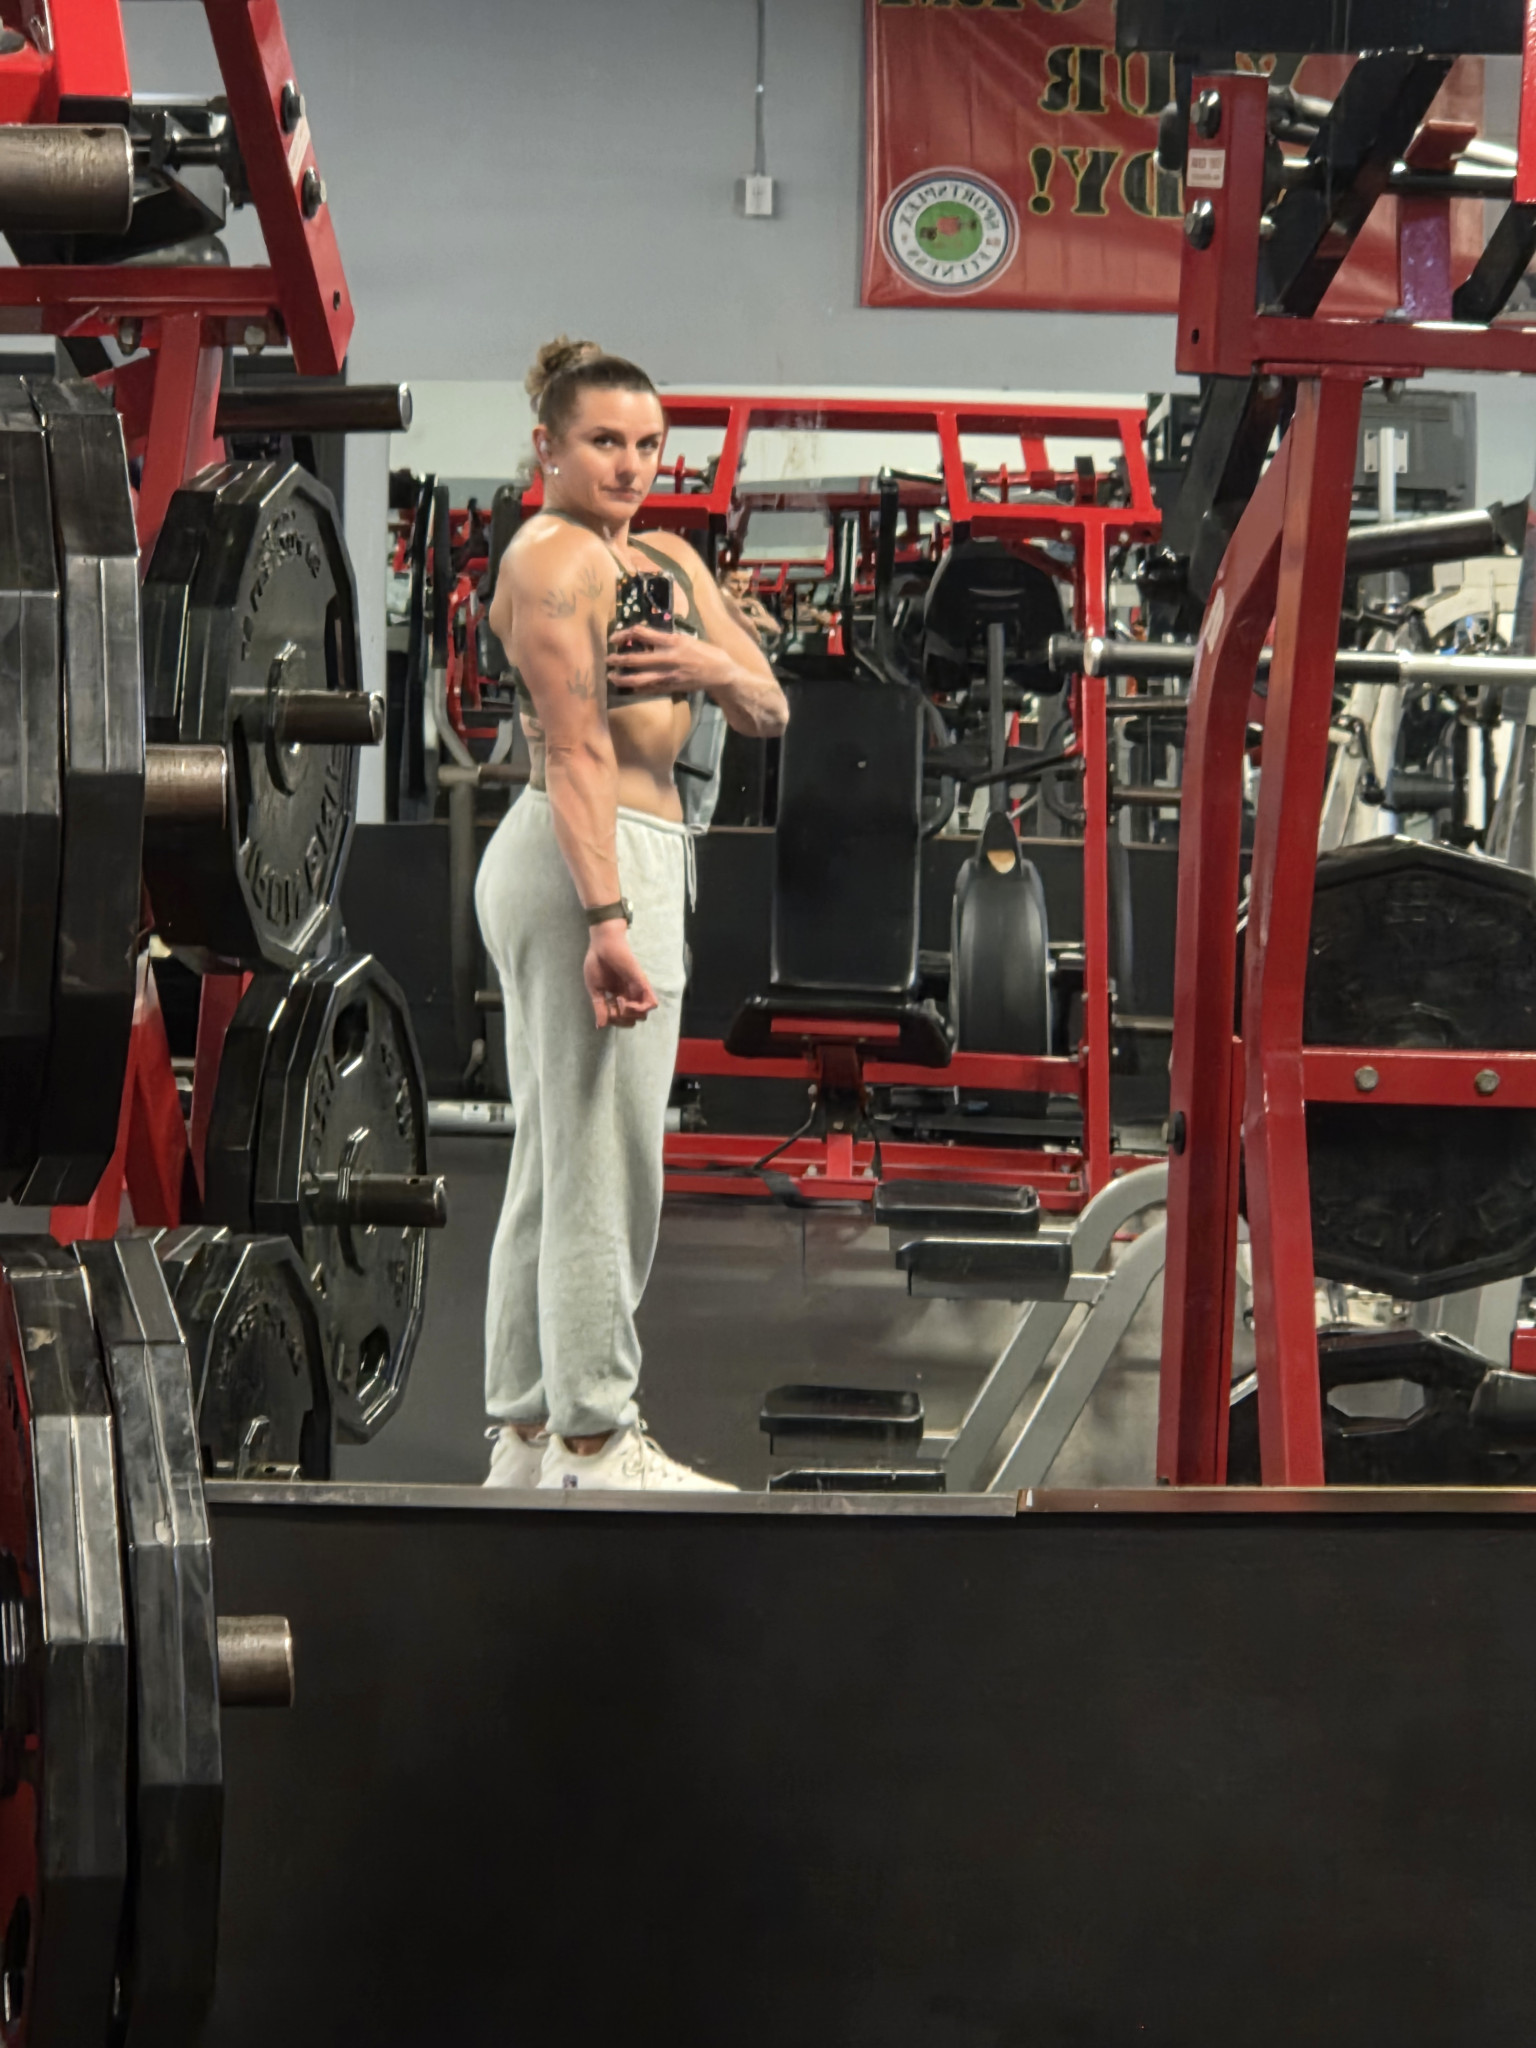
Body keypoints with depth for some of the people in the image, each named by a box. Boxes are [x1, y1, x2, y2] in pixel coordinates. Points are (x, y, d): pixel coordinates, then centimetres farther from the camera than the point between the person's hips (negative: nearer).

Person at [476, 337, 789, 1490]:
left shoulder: (670, 562, 18)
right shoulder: (551, 557, -9)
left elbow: (770, 711, 14)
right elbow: (577, 751, -19)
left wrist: (715, 668, -9)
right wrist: (608, 920, -26)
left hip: (623, 864, 10)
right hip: (595, 864, -10)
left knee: (553, 1164, 13)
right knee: (605, 1166, -7)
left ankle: (528, 1435, 20)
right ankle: (595, 1442, -1)